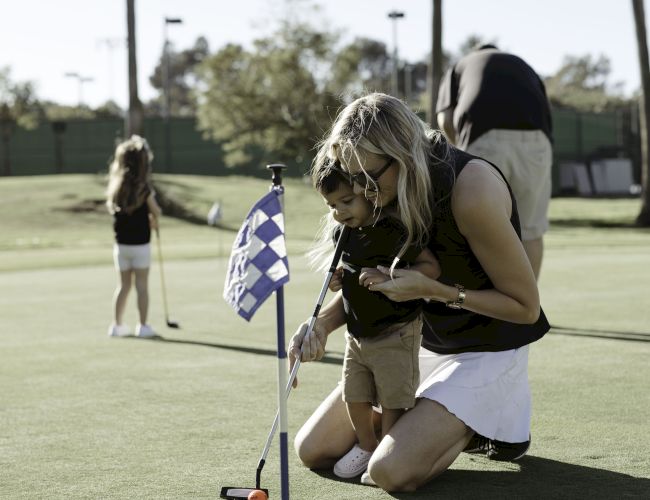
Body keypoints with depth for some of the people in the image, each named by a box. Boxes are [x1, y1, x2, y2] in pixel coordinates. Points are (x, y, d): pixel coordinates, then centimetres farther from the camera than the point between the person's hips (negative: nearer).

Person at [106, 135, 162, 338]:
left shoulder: (116, 188, -1)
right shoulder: (144, 189, -14)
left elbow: (114, 210, 9)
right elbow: (156, 213, -6)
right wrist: (152, 218, 19)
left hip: (121, 244, 4)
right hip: (140, 244, -4)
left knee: (123, 285, 14)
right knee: (142, 285, 3)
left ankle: (117, 324, 16)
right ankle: (143, 326, 4)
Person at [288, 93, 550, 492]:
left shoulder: (472, 187, -30)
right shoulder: (385, 190, -10)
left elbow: (526, 306, -21)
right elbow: (370, 279, 5)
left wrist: (433, 290, -29)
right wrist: (322, 321, -15)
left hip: (487, 351, -7)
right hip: (418, 343, 7)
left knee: (391, 470, -26)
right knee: (312, 450, 3)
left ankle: (493, 418, 3)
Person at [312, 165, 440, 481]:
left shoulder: (393, 230, -19)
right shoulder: (340, 232, 4)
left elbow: (431, 267, -19)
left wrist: (391, 277, -30)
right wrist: (337, 280, 1)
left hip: (395, 333, -7)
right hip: (357, 333, 7)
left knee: (393, 400, -1)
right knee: (354, 396, 11)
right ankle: (366, 446, 33)